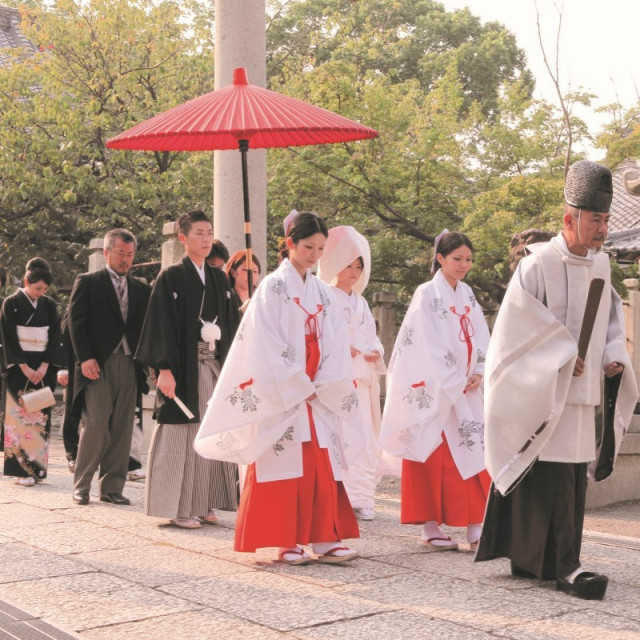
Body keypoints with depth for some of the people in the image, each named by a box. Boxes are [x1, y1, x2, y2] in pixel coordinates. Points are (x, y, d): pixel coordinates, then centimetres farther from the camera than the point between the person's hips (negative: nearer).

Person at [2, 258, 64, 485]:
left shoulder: (49, 306, 8)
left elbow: (55, 338, 5)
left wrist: (44, 366, -7)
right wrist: (24, 367, -13)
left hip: (44, 367, 4)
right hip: (19, 368, -3)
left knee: (41, 416, 1)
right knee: (21, 415, -7)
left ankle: (38, 466, 6)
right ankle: (23, 468, -6)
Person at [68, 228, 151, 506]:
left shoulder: (141, 289, 17)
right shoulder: (87, 283, 5)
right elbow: (76, 322, -2)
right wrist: (85, 358, -13)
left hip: (129, 365, 4)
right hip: (98, 365, -4)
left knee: (122, 428, 2)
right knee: (95, 424, -10)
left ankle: (112, 487, 9)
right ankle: (81, 486, 3)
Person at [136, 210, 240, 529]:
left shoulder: (219, 278, 13)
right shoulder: (170, 278, -4)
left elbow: (231, 324, 15)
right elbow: (160, 324, -9)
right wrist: (164, 369, -16)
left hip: (215, 367, 6)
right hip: (184, 368, -5)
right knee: (183, 437, -3)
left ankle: (204, 504, 15)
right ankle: (179, 508, 5)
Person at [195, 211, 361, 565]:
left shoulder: (322, 293, 12)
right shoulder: (272, 288, -5)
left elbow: (334, 346, 6)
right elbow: (268, 346, -11)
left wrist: (322, 389, -7)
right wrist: (299, 388, -13)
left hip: (317, 396, 5)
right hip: (281, 396, -5)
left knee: (322, 467, 3)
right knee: (284, 466, -3)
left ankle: (325, 538, 8)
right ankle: (285, 541, 4)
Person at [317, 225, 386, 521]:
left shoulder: (361, 302, 20)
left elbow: (371, 336, 18)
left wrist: (375, 352, -3)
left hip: (363, 376, 7)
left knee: (364, 437, 4)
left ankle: (361, 497, 9)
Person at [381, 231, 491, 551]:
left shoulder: (467, 295, 13)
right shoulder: (427, 294, -7)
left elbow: (480, 338, 11)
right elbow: (428, 344, -12)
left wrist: (478, 374, -4)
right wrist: (454, 382, -12)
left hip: (467, 390, 6)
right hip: (436, 390, -6)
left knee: (473, 454, 3)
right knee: (435, 458, -2)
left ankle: (474, 527, 6)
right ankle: (430, 528, 6)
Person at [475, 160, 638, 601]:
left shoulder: (601, 264, 9)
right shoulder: (538, 264, -12)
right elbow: (519, 324, -14)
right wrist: (564, 355, -15)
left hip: (586, 390, 7)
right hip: (545, 394, -7)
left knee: (575, 476, 10)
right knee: (554, 477, -7)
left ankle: (529, 556, 20)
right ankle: (565, 566, -2)